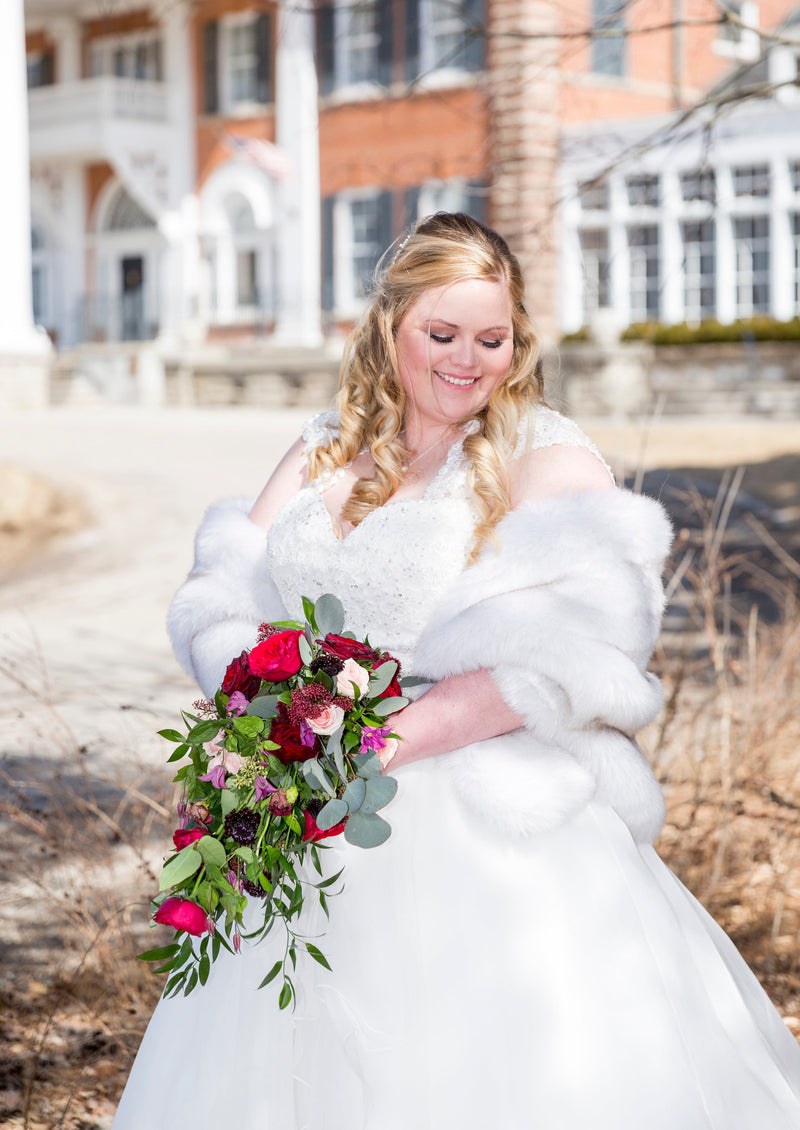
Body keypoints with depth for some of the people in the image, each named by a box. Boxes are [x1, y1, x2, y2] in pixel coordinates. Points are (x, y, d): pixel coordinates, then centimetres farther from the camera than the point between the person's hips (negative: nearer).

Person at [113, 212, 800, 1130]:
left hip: (487, 830, -4)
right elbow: (224, 596, 8)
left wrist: (399, 732, -22)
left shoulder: (548, 458, -2)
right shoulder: (323, 454, 15)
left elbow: (574, 647, -17)